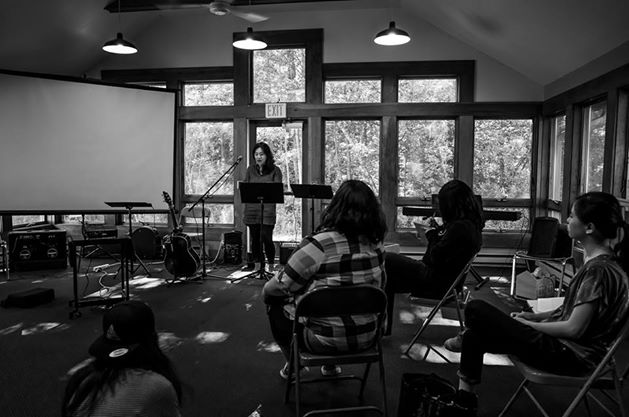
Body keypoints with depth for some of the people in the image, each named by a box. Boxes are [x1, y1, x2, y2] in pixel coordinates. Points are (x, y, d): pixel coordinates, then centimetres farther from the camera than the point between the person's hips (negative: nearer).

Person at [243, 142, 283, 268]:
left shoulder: (275, 170, 2)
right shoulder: (251, 169, 13)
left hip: (267, 209, -4)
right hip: (251, 209, 4)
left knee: (266, 238, -10)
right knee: (255, 240, 8)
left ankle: (270, 265, 9)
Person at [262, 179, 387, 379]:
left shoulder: (317, 245, -23)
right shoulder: (376, 244, -6)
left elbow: (280, 287, -12)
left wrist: (266, 289, 9)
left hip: (325, 340, -5)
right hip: (366, 337, 6)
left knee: (275, 303, 17)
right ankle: (331, 365, 40)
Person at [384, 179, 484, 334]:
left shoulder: (460, 227, -26)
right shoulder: (472, 223, 5)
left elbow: (435, 259, -22)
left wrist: (432, 235, -8)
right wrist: (437, 230, 4)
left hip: (437, 282, -11)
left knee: (387, 261, -5)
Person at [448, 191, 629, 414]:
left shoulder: (599, 270, -22)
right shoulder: (596, 261, 7)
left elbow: (574, 328, -23)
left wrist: (528, 324, -11)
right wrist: (534, 316, 7)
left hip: (569, 354, -10)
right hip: (564, 344, 10)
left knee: (476, 310, -14)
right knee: (474, 335, 5)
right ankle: (464, 396, 10)